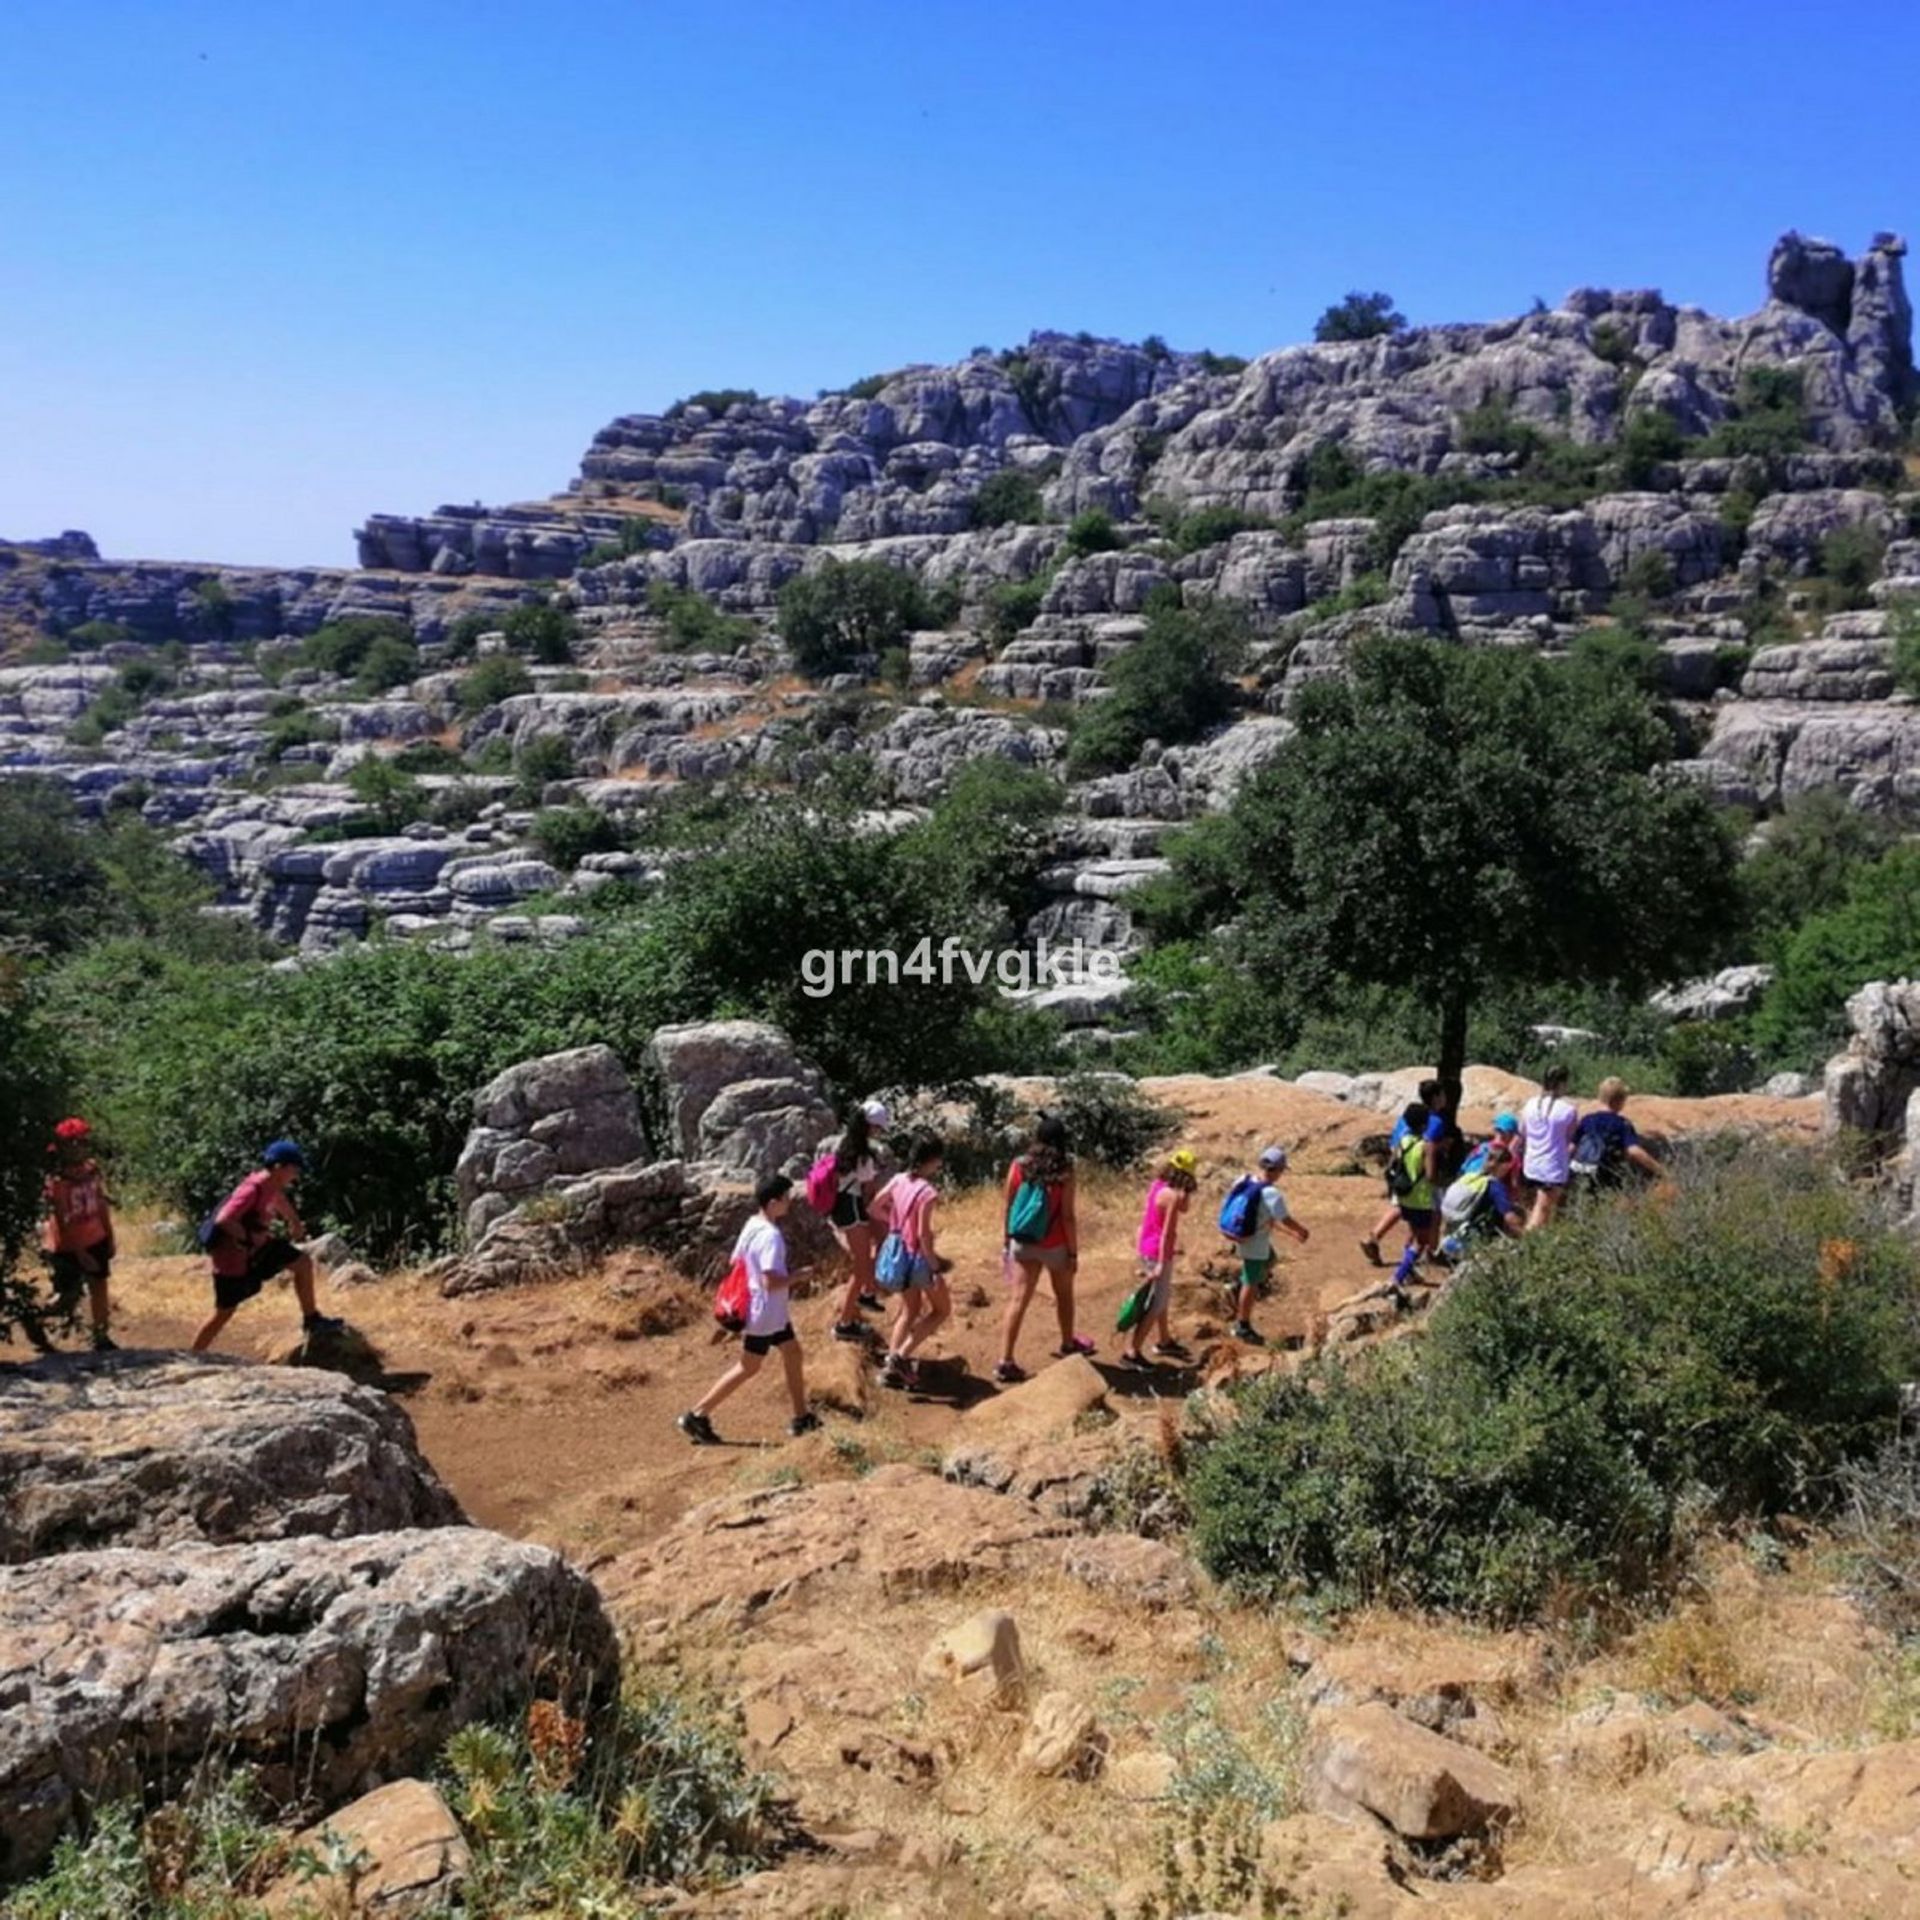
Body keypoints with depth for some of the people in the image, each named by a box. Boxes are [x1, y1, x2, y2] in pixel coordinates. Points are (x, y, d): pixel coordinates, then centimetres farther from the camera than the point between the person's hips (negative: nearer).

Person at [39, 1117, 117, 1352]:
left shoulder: (91, 1168, -3)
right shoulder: (57, 1181, -21)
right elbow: (61, 1222, -20)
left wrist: (110, 1236, 8)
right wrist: (80, 1254, -19)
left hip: (95, 1240, 5)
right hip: (68, 1247, -5)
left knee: (98, 1286, 10)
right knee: (66, 1299, 5)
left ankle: (101, 1337, 21)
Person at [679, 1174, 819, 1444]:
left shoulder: (752, 1226, 3)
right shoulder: (771, 1236, -26)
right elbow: (771, 1281, -31)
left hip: (772, 1311, 10)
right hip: (765, 1313, -10)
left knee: (792, 1354, 17)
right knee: (748, 1368, 3)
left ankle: (801, 1418, 26)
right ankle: (696, 1415, 9)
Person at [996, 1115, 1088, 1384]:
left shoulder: (1019, 1166, -7)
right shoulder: (1064, 1173, -16)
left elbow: (1008, 1208, 0)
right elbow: (1067, 1216, -14)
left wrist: (1008, 1241, 12)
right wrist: (1074, 1252, -5)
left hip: (1023, 1244, 2)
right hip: (1054, 1246, -2)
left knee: (1018, 1300, 3)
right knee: (1063, 1295, 22)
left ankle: (1005, 1362, -2)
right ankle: (1068, 1344, 42)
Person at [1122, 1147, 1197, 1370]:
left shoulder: (1159, 1184, 3)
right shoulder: (1172, 1195, -24)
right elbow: (1166, 1233, -24)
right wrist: (1161, 1265, -23)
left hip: (1148, 1249, 10)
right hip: (1158, 1254, -10)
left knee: (1164, 1297, 25)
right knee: (1155, 1306, -2)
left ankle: (1165, 1342, 42)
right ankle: (1131, 1353, 0)